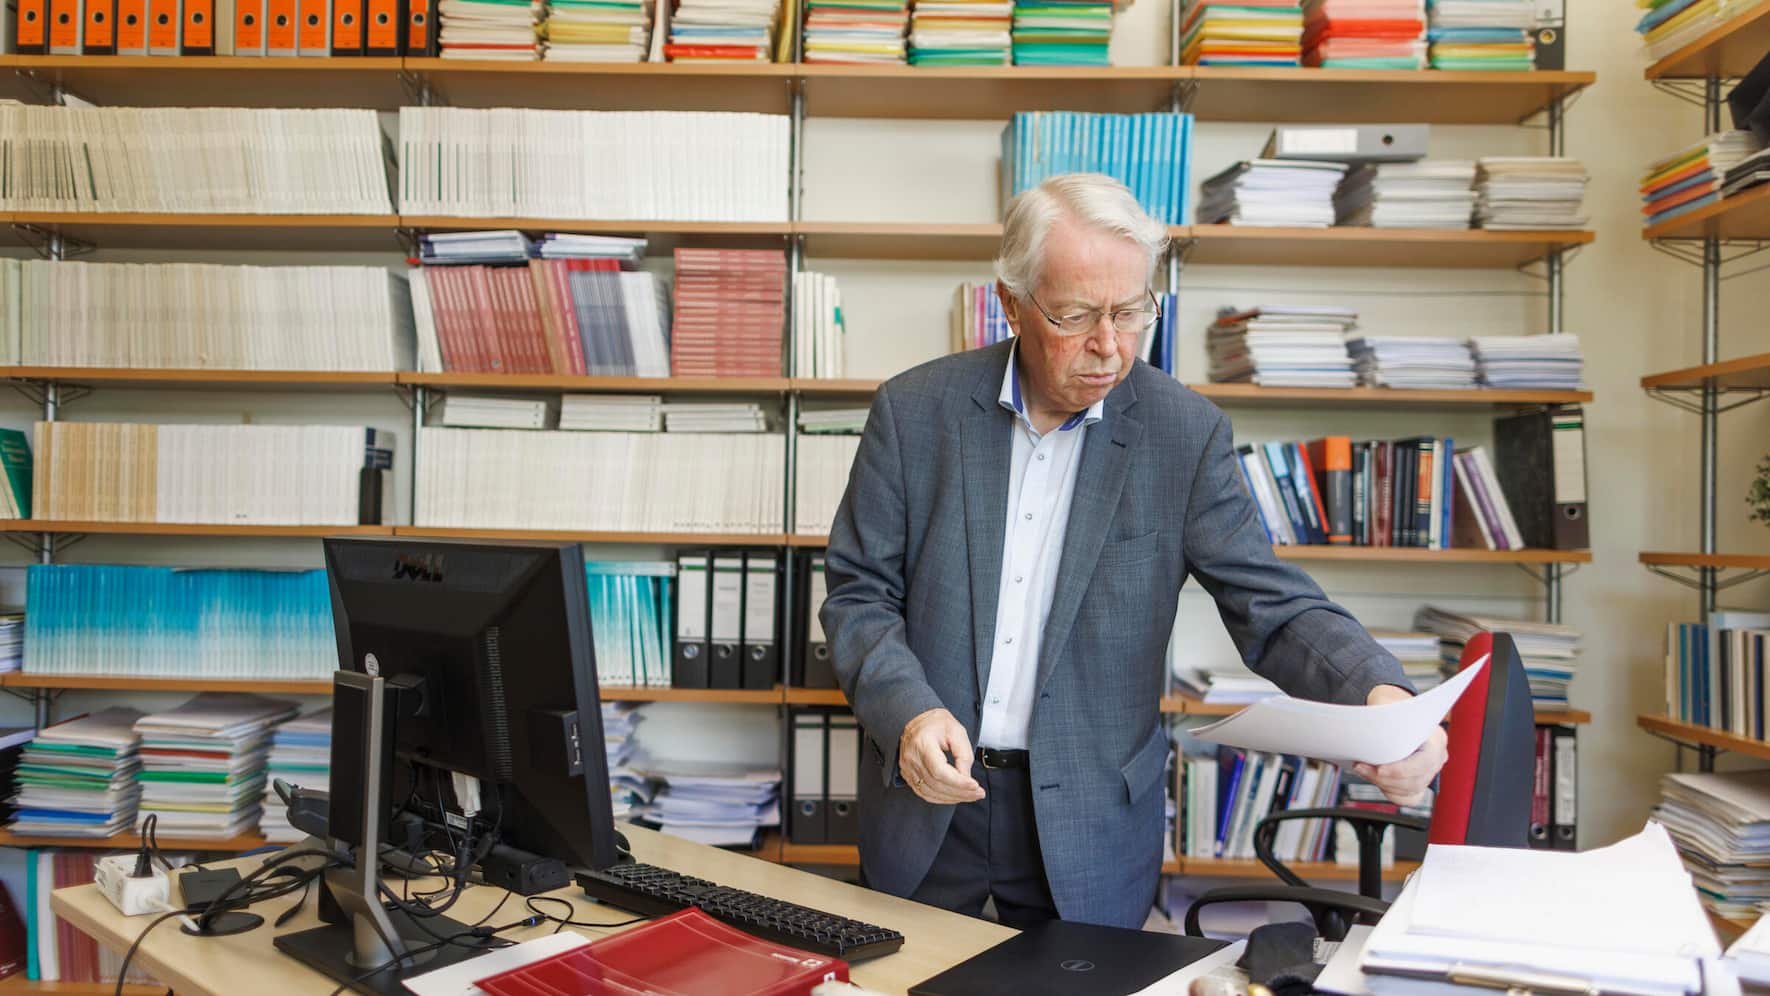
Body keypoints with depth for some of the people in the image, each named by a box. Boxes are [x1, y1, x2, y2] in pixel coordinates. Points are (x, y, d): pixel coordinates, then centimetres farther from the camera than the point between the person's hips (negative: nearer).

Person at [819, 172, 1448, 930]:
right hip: (926, 796, 1)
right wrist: (909, 712, -21)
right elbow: (857, 596, -4)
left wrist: (1380, 695, -28)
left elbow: (1274, 605, -8)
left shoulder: (1186, 433, -9)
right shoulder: (913, 411, -8)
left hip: (1090, 822, 0)